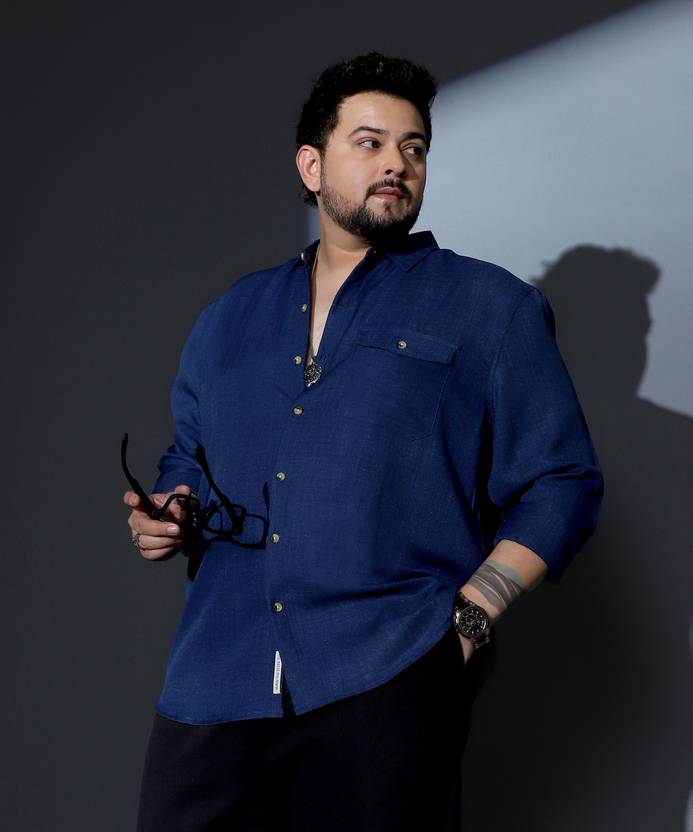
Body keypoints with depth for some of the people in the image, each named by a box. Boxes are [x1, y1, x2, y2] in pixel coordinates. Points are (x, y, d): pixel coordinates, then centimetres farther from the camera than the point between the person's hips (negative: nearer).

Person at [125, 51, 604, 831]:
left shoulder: (491, 308, 6)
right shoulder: (231, 316, 18)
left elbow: (559, 485, 1)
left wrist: (469, 620, -9)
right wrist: (169, 515, 5)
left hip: (388, 681, -3)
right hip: (215, 680, 3)